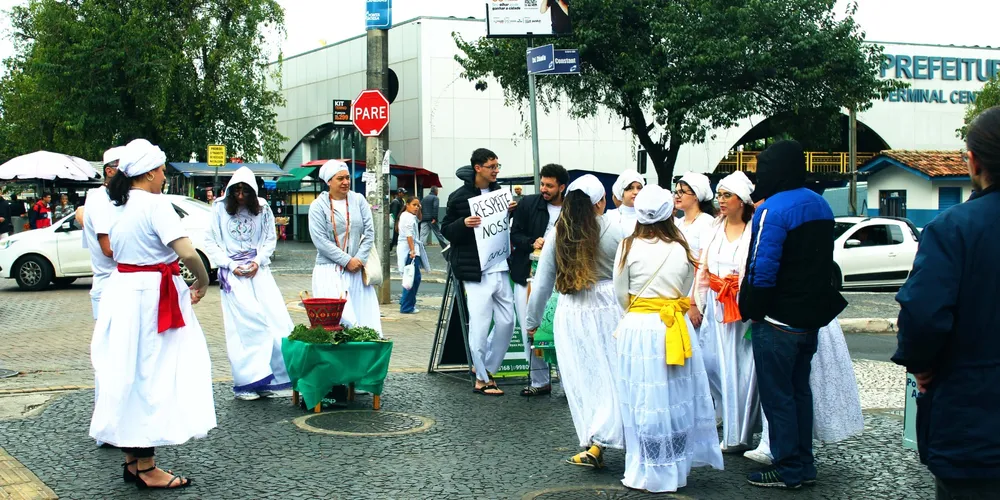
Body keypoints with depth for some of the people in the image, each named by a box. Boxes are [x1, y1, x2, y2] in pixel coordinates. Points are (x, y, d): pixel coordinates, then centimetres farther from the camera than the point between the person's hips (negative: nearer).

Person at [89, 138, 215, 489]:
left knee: (127, 375, 14)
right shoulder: (155, 204, -16)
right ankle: (146, 469, 6)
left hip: (121, 293, 8)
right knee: (151, 377, -1)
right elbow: (188, 253, -24)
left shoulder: (114, 205, 7)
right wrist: (202, 282, -6)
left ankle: (132, 460, 24)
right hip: (152, 298, -8)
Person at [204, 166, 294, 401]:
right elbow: (210, 242, 3)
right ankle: (248, 382, -7)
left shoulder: (262, 208, 6)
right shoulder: (220, 208, 1)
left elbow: (270, 239, 11)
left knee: (275, 318, -7)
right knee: (243, 324, -10)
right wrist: (230, 265, -6)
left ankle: (279, 378, 1)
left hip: (258, 270, 2)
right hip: (233, 273, -2)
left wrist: (258, 260, -5)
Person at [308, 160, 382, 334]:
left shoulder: (358, 200, 8)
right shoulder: (318, 206, -1)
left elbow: (369, 232, 4)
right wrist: (347, 260, -12)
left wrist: (360, 259, -8)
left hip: (357, 270, 3)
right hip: (329, 271, -3)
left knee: (363, 313, 0)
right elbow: (320, 240, -9)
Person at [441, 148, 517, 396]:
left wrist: (510, 211, 3)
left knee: (507, 321, 8)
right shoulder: (459, 196, -5)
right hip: (475, 270, -6)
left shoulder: (498, 191, 12)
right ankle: (482, 379, 7)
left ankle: (485, 367, 25)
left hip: (500, 268, 6)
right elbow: (446, 229, -1)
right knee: (480, 324, -4)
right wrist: (463, 224, -20)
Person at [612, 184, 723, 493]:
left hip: (636, 329, -1)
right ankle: (676, 467, 22)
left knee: (643, 402, 4)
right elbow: (686, 292, 7)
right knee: (675, 399, 11)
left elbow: (620, 294, 3)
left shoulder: (628, 248, -5)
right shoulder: (682, 250, -1)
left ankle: (645, 473, 10)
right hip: (674, 329, 2)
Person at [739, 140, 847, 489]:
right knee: (800, 390, 17)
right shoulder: (820, 205, 9)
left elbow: (762, 269, -23)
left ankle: (789, 470, 7)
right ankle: (804, 466, 24)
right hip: (812, 316, 9)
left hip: (778, 321, -9)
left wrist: (751, 310, -11)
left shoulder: (772, 210, -19)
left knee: (777, 395, 1)